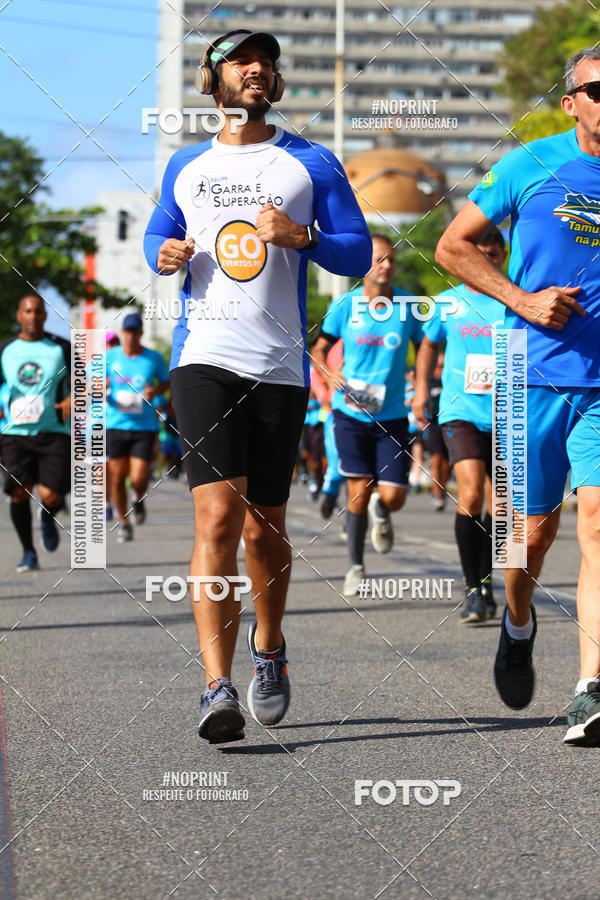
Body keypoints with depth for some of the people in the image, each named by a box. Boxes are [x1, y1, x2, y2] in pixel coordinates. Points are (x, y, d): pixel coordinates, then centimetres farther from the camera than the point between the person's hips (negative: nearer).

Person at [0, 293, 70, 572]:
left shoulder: (61, 348, 4)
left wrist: (72, 399, -13)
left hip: (54, 433, -1)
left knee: (50, 496, -12)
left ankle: (48, 519, 26)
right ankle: (28, 552, 8)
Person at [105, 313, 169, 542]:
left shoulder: (154, 358, 1)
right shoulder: (110, 357, 2)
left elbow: (166, 382, 16)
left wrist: (155, 391, -6)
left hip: (144, 427, -1)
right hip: (115, 425, 1)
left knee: (139, 479, -9)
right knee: (117, 476, 0)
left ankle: (139, 499, 27)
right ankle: (123, 522, 19)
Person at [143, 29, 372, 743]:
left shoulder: (312, 165, 9)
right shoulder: (186, 167, 15)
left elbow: (358, 254, 7)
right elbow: (158, 232, 28)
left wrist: (303, 237, -13)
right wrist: (163, 256, 4)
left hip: (280, 365, 0)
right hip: (205, 357, 0)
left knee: (263, 525, 8)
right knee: (218, 516, -16)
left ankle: (268, 649, 35)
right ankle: (217, 687, -18)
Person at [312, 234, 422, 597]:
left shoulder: (409, 306, -1)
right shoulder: (345, 305, -2)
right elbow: (319, 349, 9)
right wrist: (333, 376, -10)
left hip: (392, 414, 1)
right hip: (351, 413, -1)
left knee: (393, 496, -6)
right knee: (359, 492, -3)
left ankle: (380, 511, 33)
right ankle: (356, 566, 16)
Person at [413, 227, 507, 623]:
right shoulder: (448, 303, 6)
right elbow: (429, 343, 23)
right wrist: (421, 388, 14)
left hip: (505, 415, 1)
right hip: (460, 411, -1)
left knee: (497, 502, 8)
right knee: (471, 494, -19)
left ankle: (486, 580, 30)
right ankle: (473, 589, -10)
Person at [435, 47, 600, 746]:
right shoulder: (530, 166, 1)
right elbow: (453, 247, 5)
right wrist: (523, 300, -8)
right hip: (535, 378, 0)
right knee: (535, 529, 8)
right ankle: (518, 624, 41)